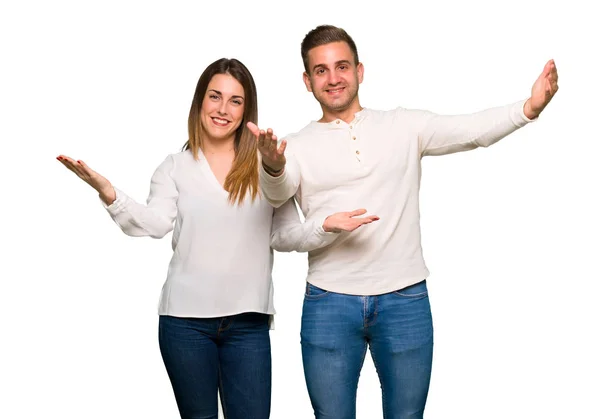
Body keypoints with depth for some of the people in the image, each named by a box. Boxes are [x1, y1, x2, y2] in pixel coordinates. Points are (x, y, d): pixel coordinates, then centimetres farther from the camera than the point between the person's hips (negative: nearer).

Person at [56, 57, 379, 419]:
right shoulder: (175, 167, 4)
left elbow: (286, 234, 2)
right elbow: (155, 223, -10)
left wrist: (324, 227, -17)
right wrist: (109, 193, -25)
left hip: (248, 321, 0)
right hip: (185, 319, 1)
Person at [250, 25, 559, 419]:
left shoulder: (404, 127, 5)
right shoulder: (298, 146, 4)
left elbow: (471, 130, -8)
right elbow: (277, 193, -15)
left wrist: (529, 107, -26)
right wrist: (272, 166, -39)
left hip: (405, 300, 0)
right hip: (329, 304, 0)